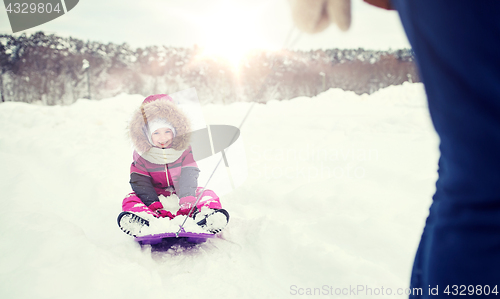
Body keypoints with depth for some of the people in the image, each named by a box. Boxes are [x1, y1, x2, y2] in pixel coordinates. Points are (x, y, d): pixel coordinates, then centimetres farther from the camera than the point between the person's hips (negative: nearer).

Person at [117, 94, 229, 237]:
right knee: (131, 199, -26)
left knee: (208, 195, -24)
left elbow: (188, 177, -15)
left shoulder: (184, 150, -4)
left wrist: (187, 201, -33)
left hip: (180, 197, 0)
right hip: (157, 197, 0)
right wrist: (155, 205, -29)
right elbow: (141, 183, -12)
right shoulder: (141, 154, -4)